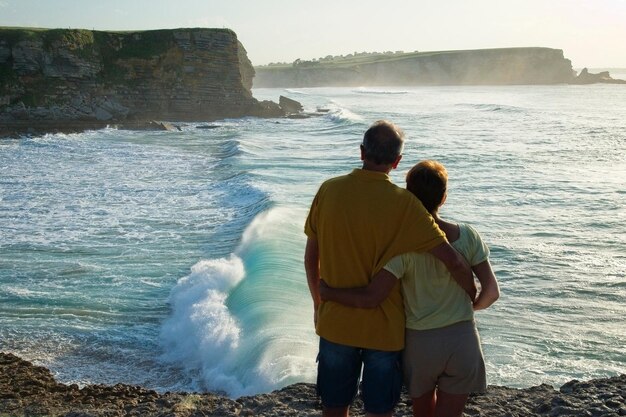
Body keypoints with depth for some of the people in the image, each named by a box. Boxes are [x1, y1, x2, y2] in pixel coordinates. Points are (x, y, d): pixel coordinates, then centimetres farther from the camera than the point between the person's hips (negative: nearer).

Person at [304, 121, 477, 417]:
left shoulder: (328, 190, -8)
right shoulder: (403, 203, -17)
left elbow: (311, 258, 1)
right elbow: (451, 260, -19)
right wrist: (472, 295, 0)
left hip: (336, 324, 3)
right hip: (383, 328, -2)